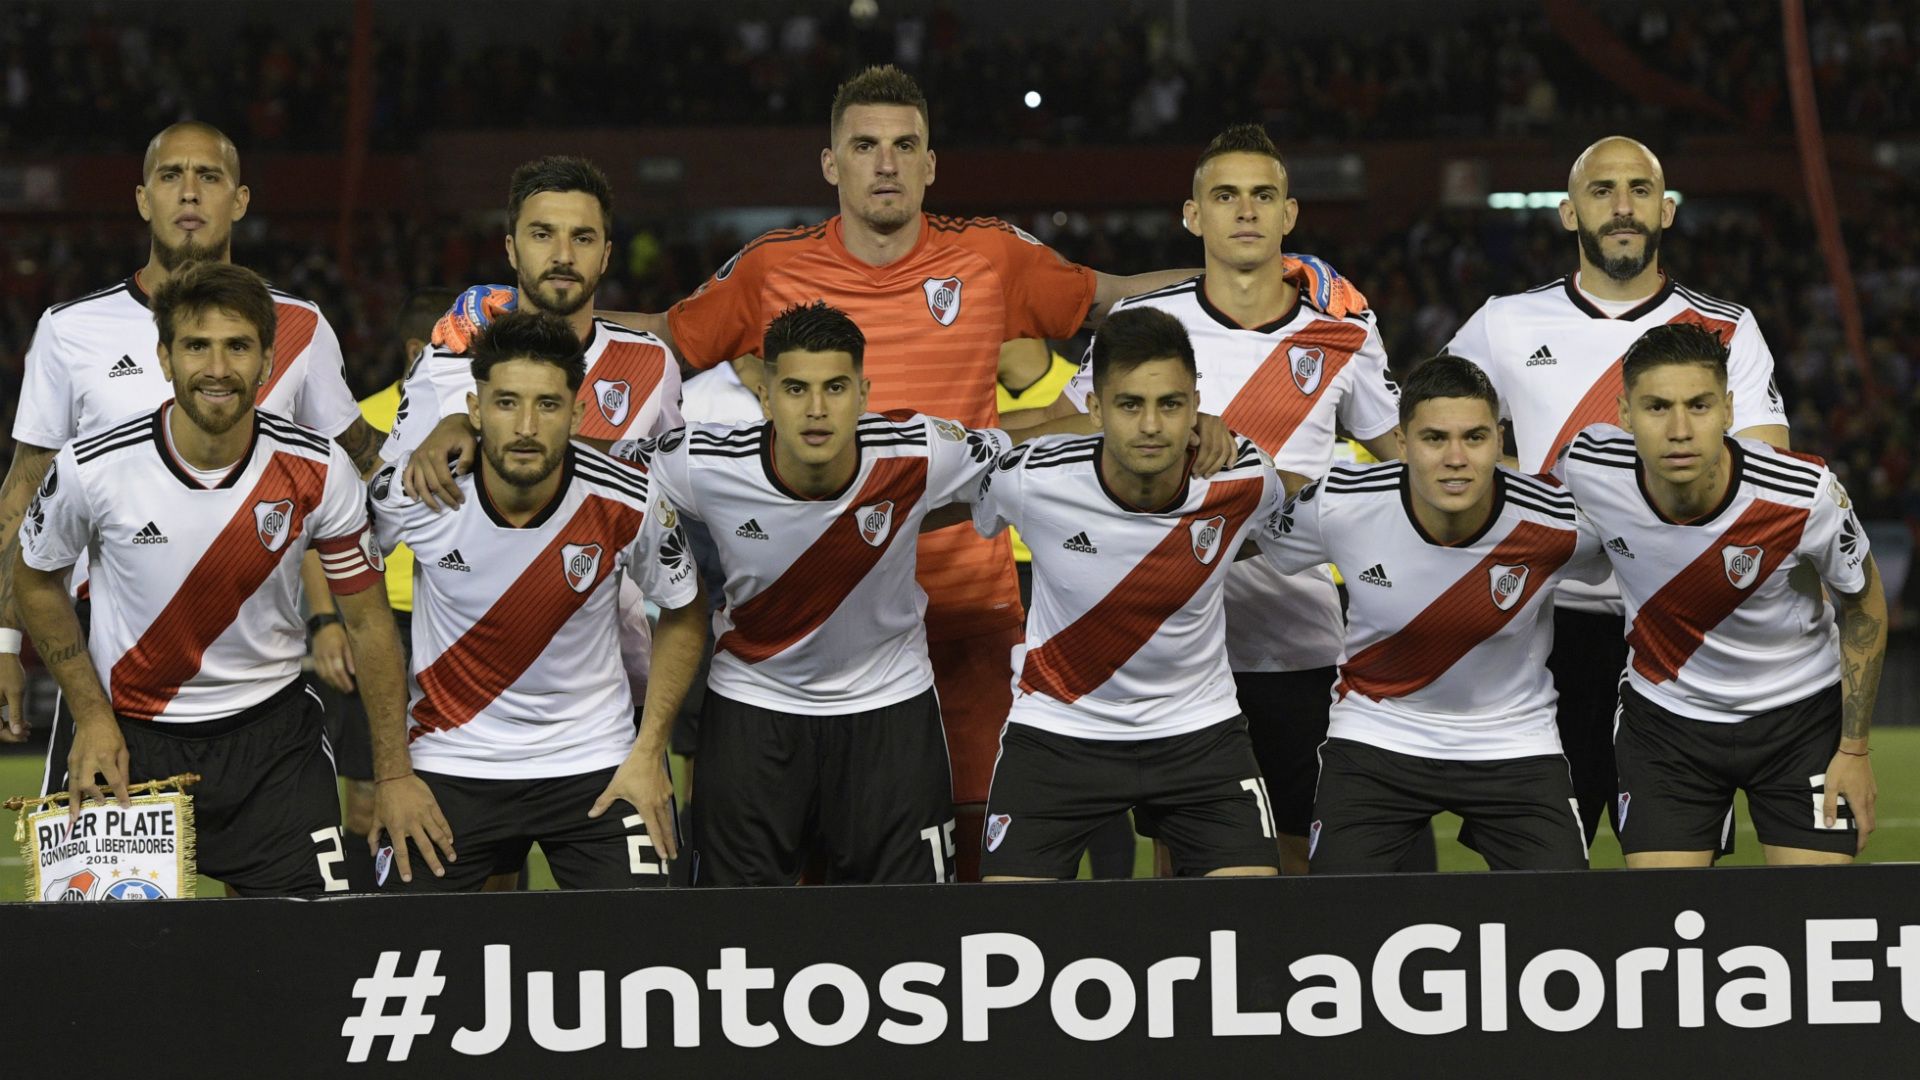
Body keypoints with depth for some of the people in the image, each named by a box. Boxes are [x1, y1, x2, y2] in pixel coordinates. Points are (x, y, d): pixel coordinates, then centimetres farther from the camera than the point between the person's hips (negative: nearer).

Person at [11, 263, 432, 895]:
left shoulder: (317, 472, -13)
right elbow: (35, 580, 4)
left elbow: (368, 619, -2)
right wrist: (91, 716, -3)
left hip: (271, 725, 0)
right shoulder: (91, 468, -15)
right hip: (130, 735, 0)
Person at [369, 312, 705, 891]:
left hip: (593, 761, 0)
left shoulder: (627, 505, -16)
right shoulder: (414, 490, -17)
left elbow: (684, 613, 3)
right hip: (447, 762, 0)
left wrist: (649, 752, -2)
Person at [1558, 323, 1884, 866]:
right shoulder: (1588, 470, -23)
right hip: (1664, 715, 1)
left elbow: (1863, 602, -6)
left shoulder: (1807, 495, -26)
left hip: (1801, 716, -1)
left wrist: (1854, 749, -4)